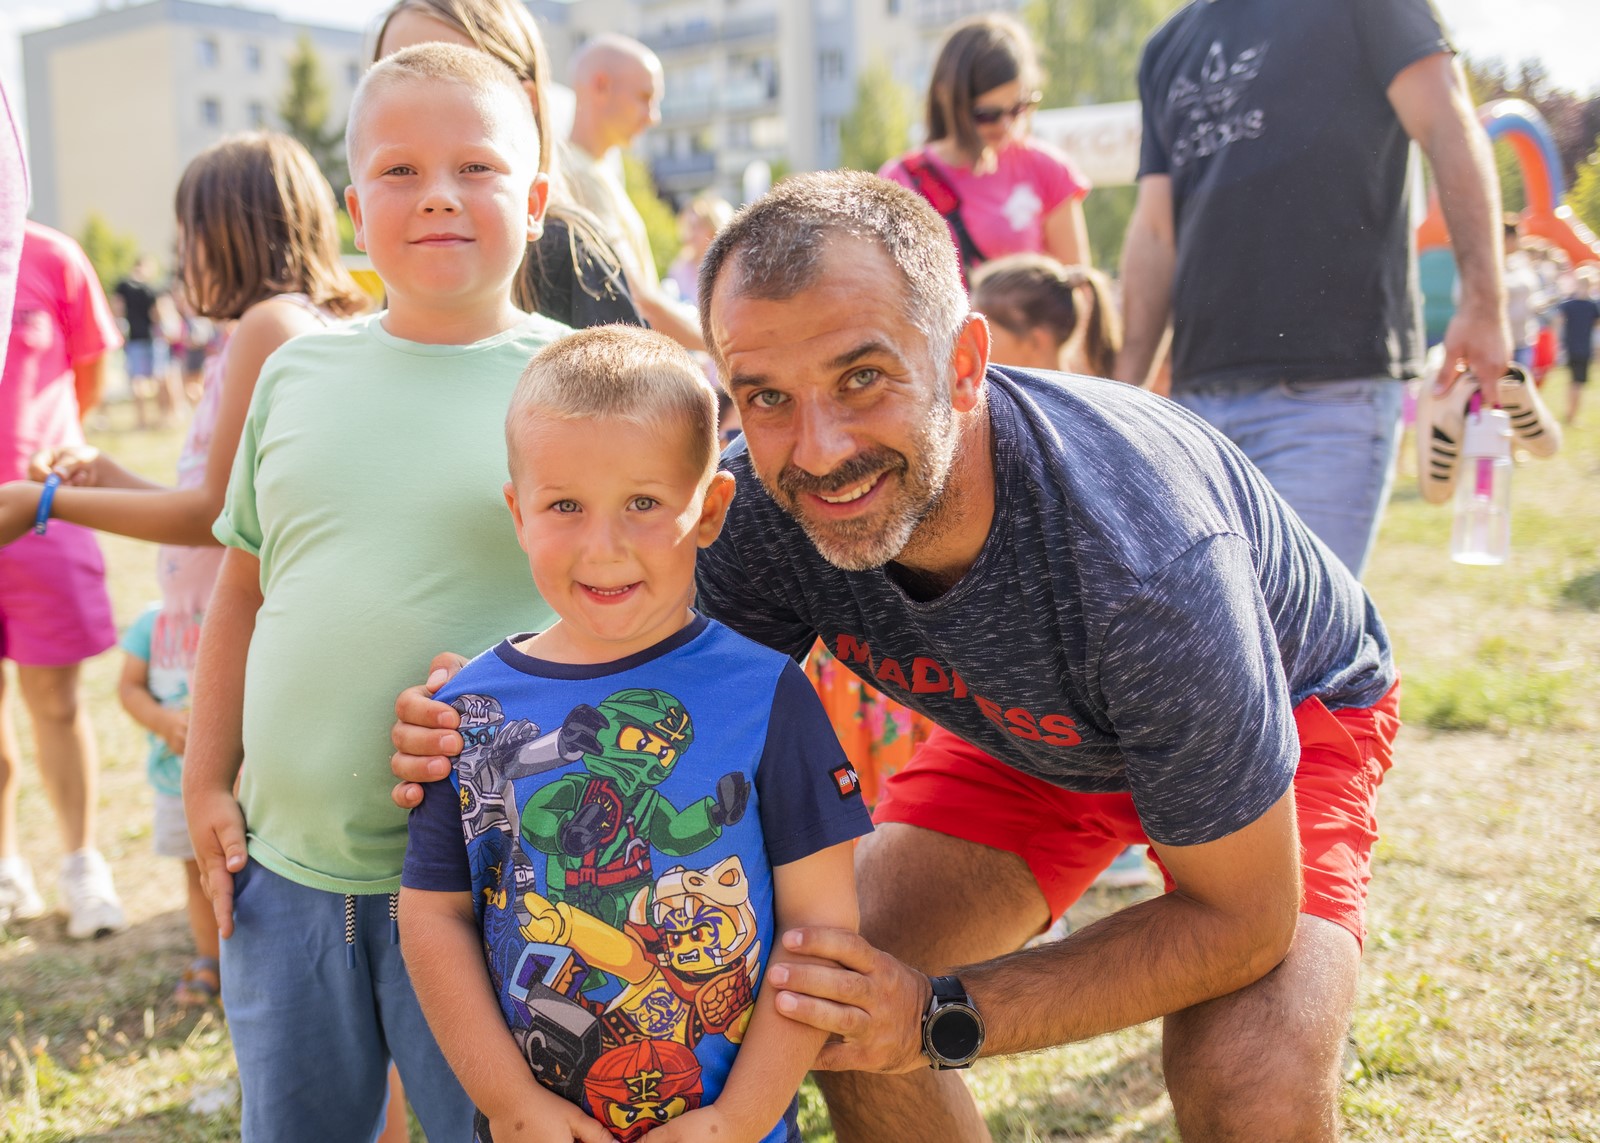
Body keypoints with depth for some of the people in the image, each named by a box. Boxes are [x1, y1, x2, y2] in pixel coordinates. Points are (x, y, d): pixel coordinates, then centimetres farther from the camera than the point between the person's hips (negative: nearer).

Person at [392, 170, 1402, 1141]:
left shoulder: (1142, 559, -42)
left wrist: (945, 1018, -34)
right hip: (1031, 728, 4)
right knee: (838, 994, -13)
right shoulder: (765, 508, -27)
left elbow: (1243, 918, -30)